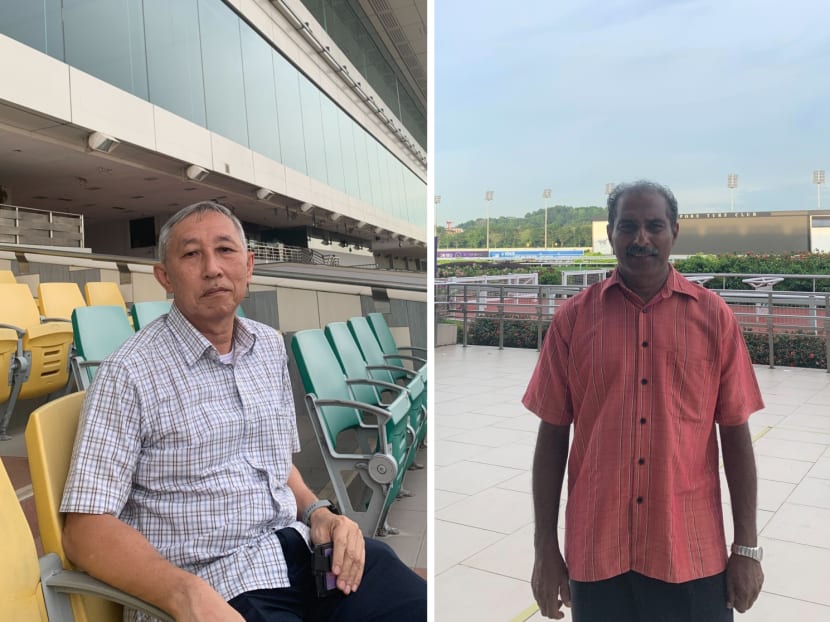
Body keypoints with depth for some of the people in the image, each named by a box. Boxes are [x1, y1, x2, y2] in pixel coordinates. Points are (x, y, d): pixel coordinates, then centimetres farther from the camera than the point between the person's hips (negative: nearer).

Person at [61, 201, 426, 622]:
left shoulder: (270, 346, 11)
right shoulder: (127, 375, -9)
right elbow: (85, 528, -12)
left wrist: (317, 512, 1)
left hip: (296, 547, 6)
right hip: (212, 585, -5)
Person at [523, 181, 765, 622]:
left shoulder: (714, 316, 1)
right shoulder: (572, 318, -1)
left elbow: (736, 433, 3)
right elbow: (552, 436, 0)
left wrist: (747, 548, 2)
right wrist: (545, 550, 0)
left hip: (692, 553, 0)